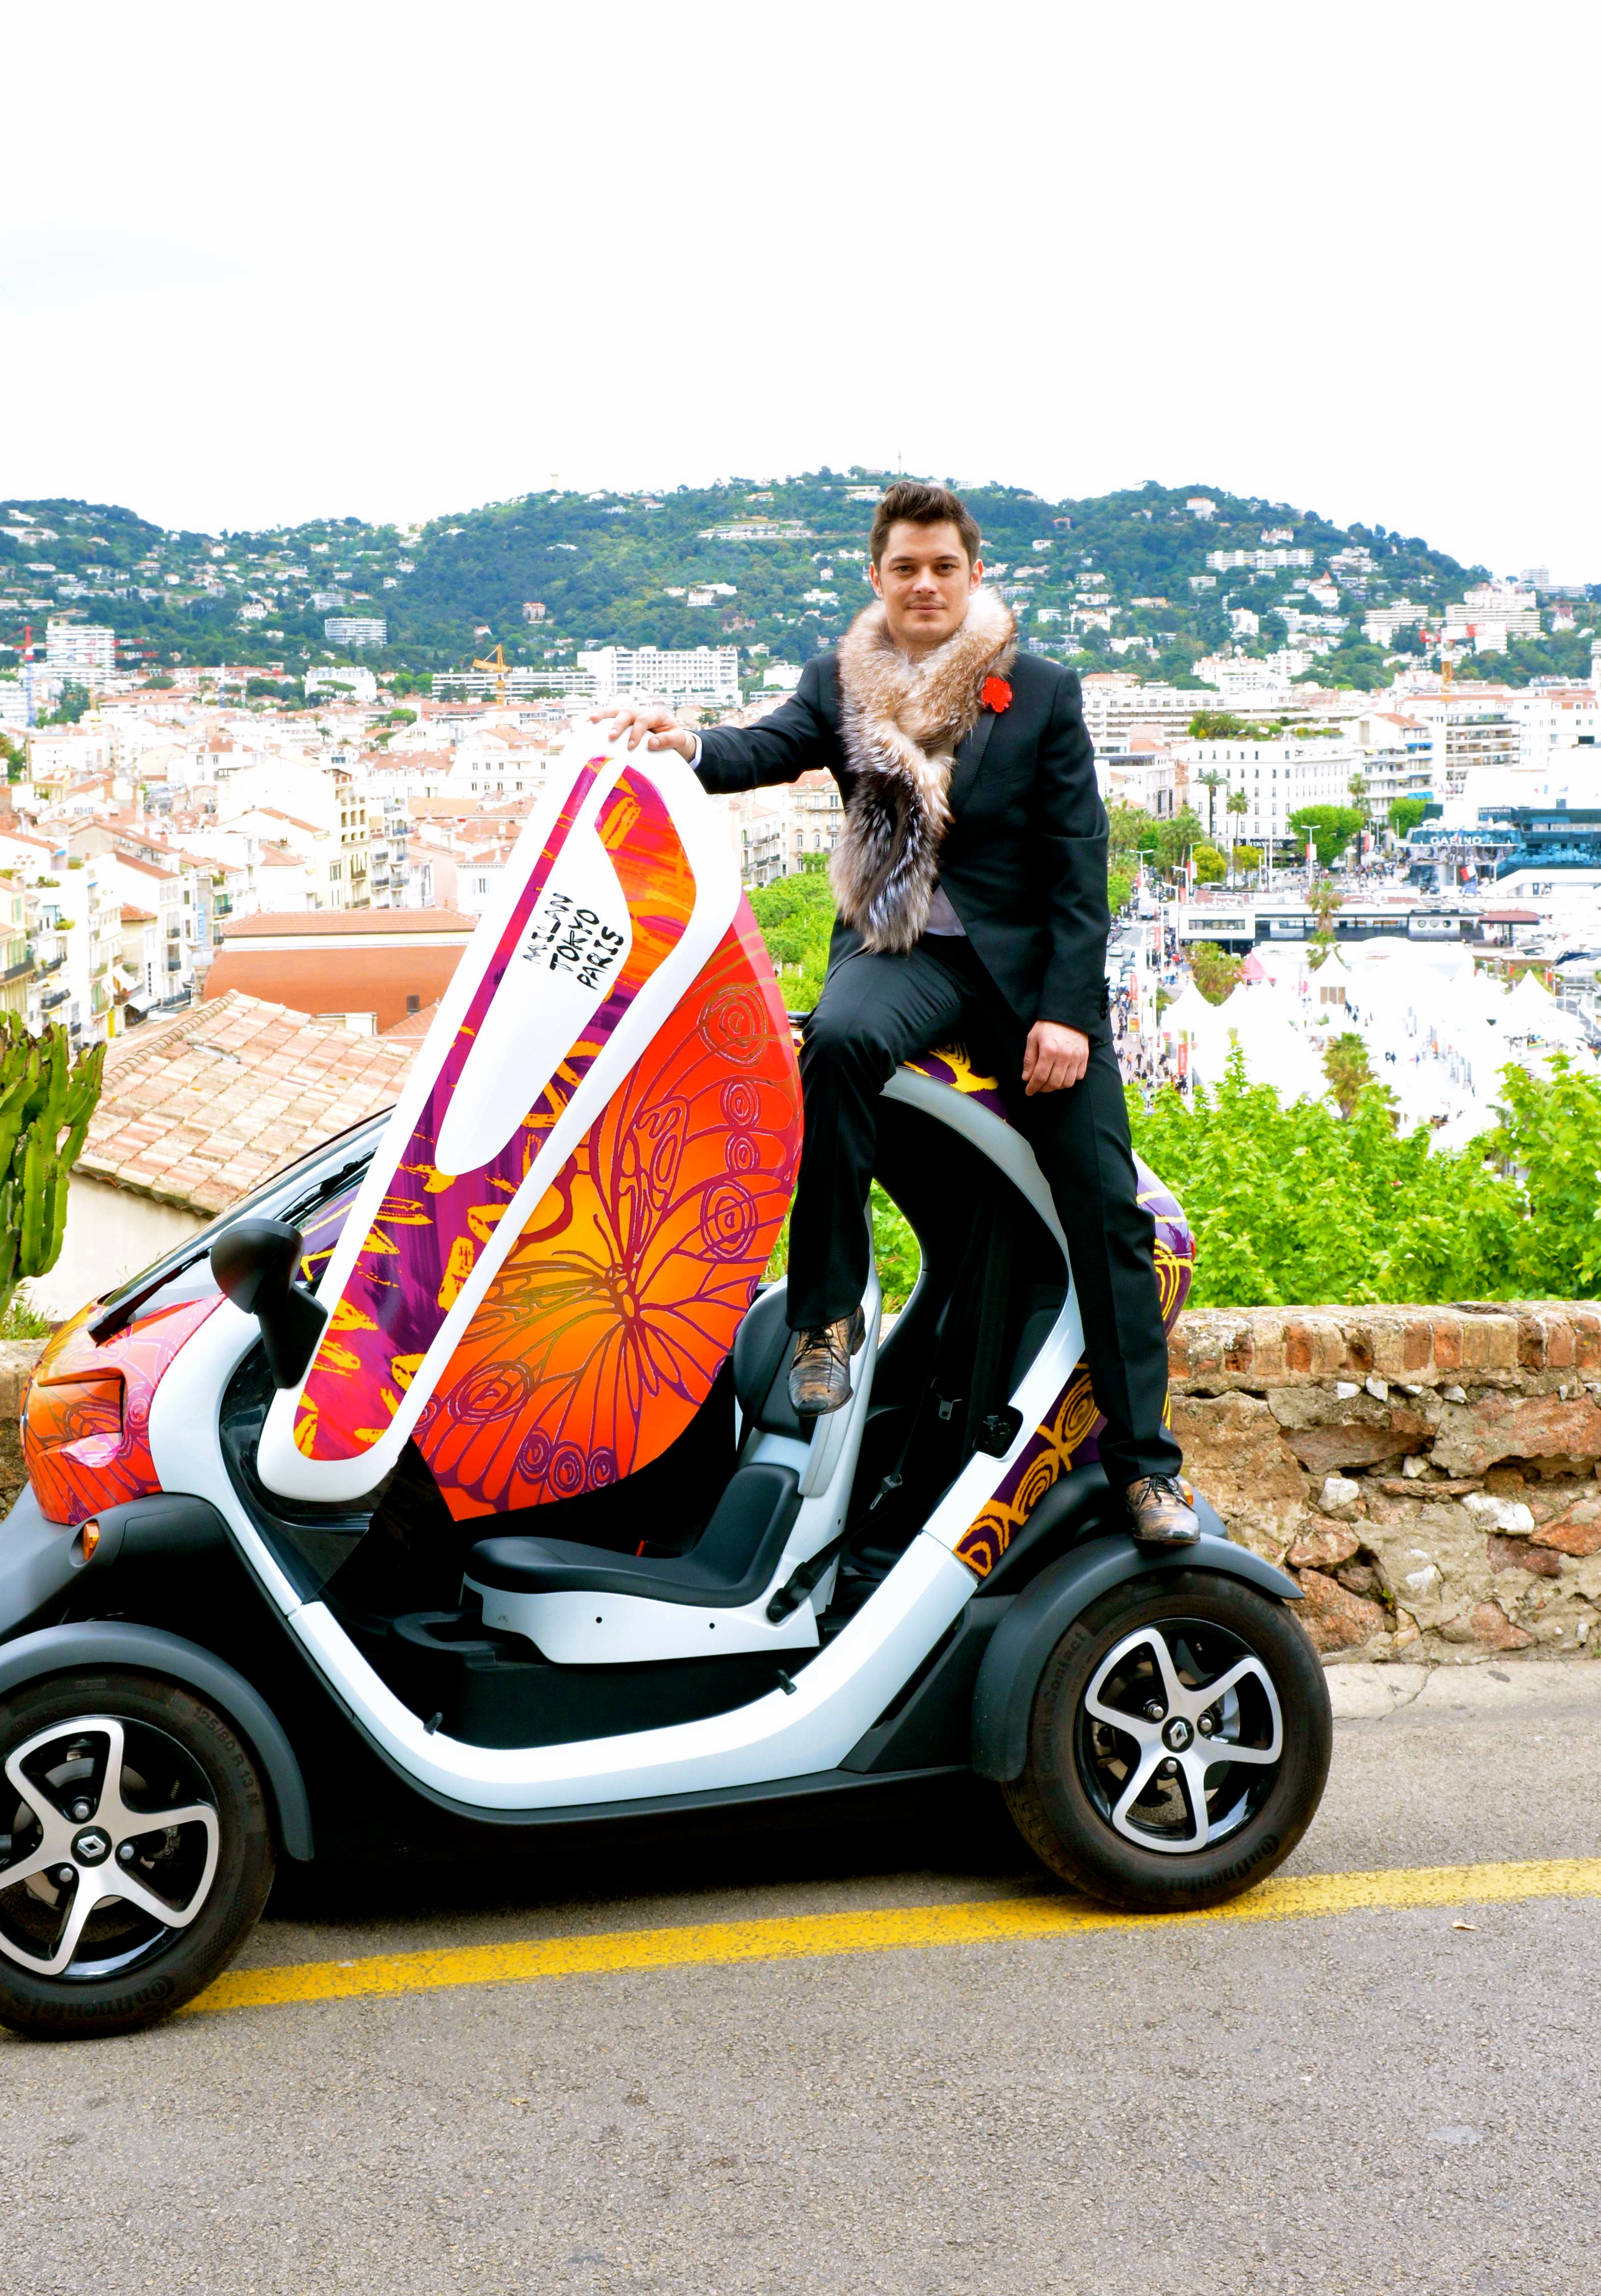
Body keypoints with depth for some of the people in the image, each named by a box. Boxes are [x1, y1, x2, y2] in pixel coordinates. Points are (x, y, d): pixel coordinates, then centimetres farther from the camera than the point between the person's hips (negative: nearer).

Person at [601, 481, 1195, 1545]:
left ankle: (1143, 1458, 7)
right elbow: (775, 746, -11)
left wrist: (1067, 1008, -11)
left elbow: (1078, 859, -1)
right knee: (839, 1040, -36)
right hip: (894, 944, 0)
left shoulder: (1043, 691, 4)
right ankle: (827, 1310, -23)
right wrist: (693, 746, -35)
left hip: (1025, 955, 0)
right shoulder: (841, 680, 8)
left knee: (1105, 1209, -4)